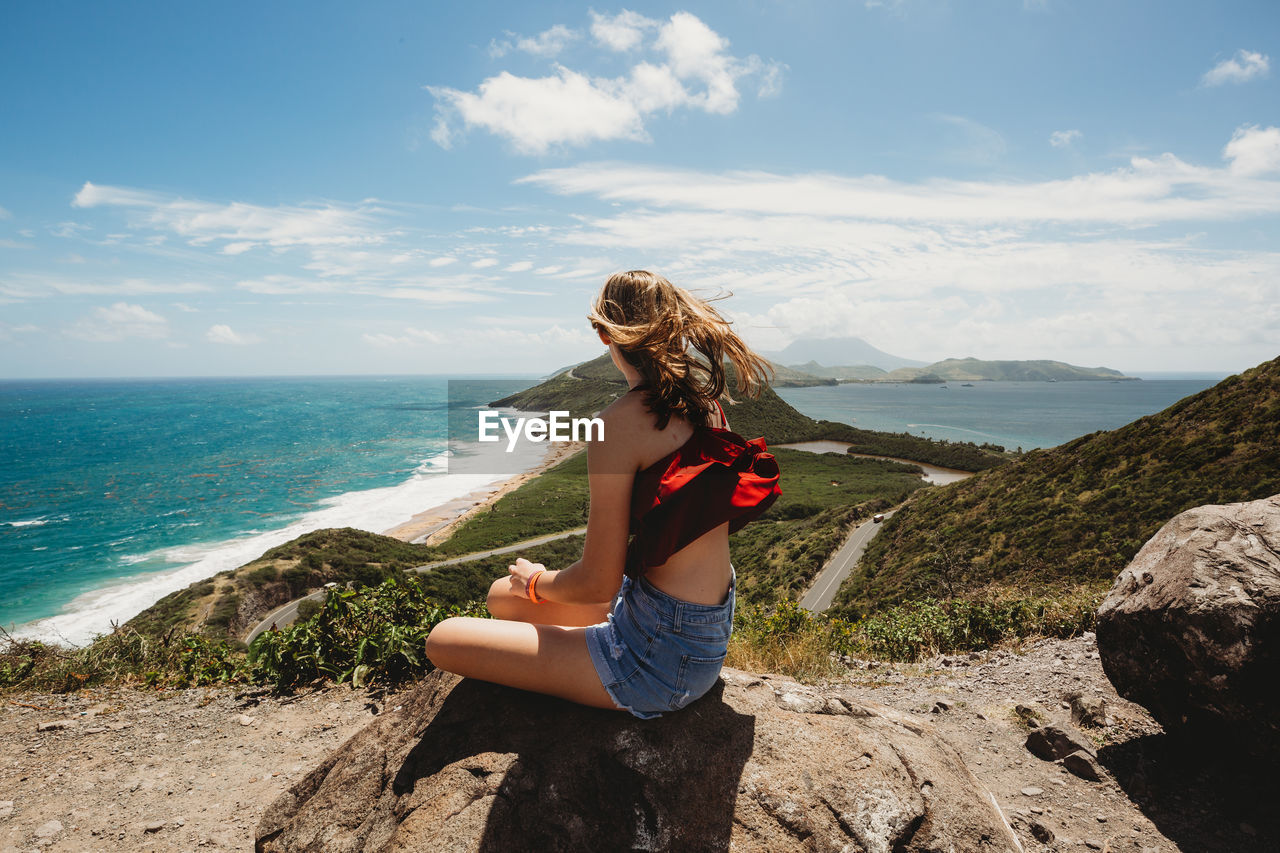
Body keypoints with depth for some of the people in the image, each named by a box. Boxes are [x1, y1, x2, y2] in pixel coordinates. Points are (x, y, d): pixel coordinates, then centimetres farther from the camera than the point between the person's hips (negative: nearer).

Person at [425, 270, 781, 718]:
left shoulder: (620, 423, -24)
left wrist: (535, 582, 2)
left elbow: (598, 584, -18)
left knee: (443, 640, -2)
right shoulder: (705, 400, 0)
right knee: (502, 597, 22)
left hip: (661, 657, -9)